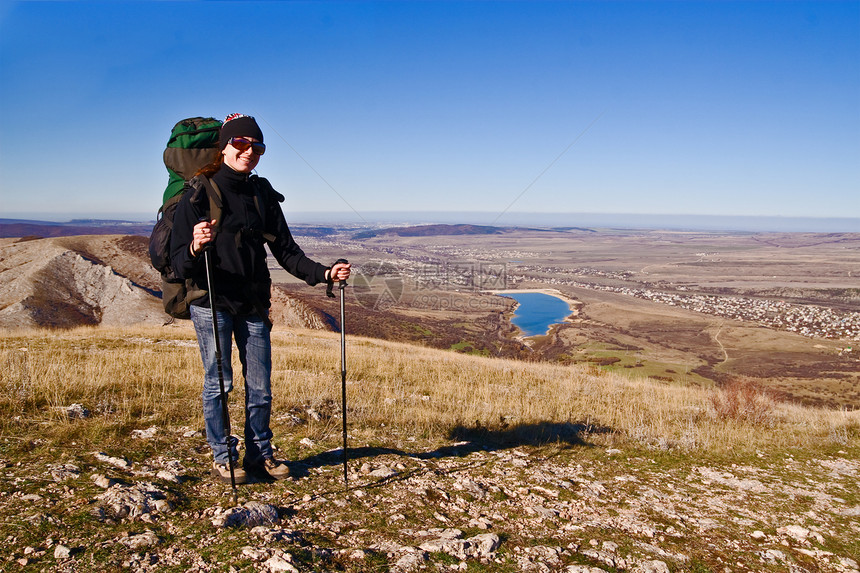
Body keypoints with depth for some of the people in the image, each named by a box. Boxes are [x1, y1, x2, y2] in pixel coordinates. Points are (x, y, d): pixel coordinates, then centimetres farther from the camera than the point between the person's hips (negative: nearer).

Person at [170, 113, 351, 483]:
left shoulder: (263, 195, 7)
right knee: (219, 382, 3)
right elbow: (179, 262, -9)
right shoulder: (200, 194, -5)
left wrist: (324, 273, -8)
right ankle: (222, 457, 20)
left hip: (254, 304, 4)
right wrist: (195, 248, -32)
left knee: (260, 385, 7)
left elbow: (285, 251, 6)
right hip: (211, 303, -3)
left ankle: (259, 454, 24)